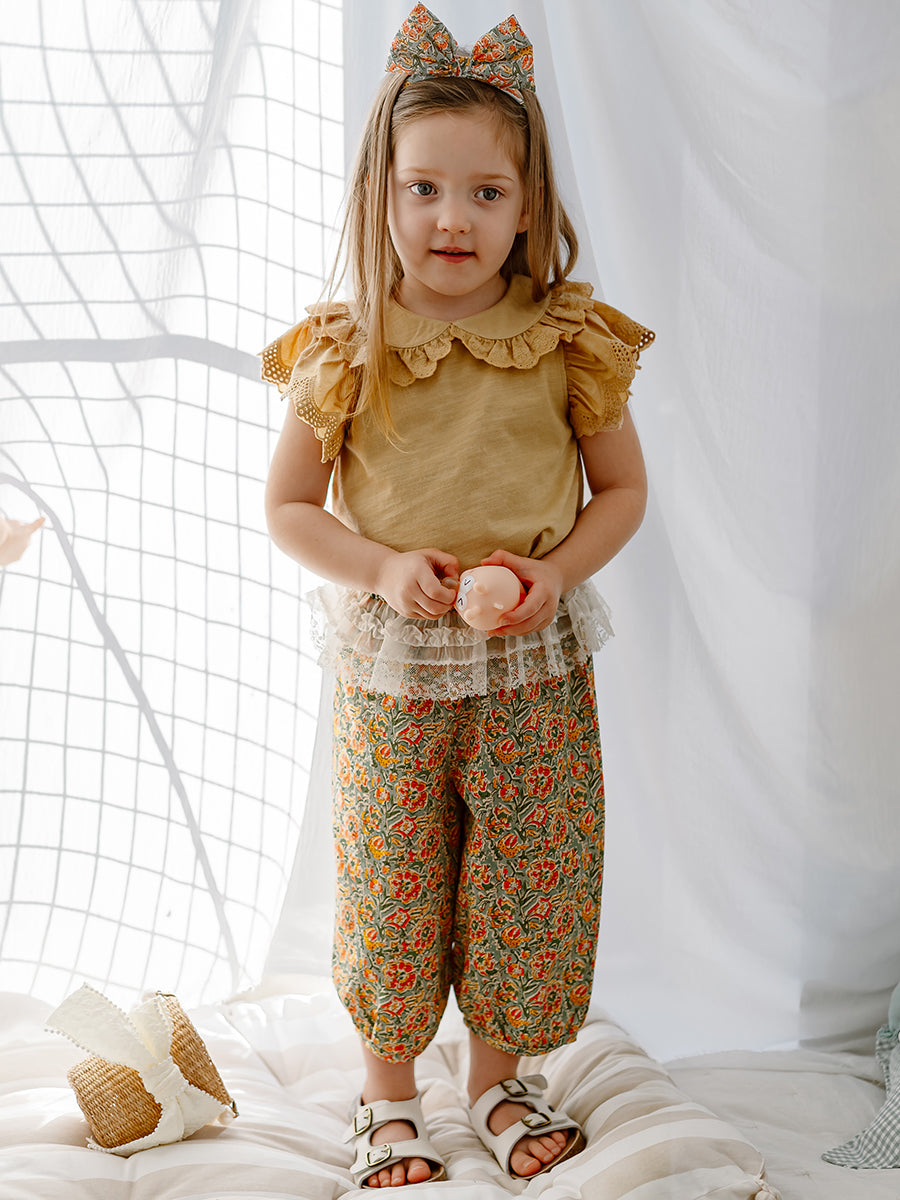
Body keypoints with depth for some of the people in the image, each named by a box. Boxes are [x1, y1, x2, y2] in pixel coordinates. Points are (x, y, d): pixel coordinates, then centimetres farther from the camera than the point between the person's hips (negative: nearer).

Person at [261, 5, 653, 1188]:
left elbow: (622, 488, 3)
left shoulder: (569, 341, -6)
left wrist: (557, 571, -15)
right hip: (389, 666, 0)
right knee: (389, 884, 11)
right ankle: (388, 1092, 32)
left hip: (536, 668, 1)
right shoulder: (343, 351, -8)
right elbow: (289, 507, -1)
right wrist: (384, 569, -17)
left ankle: (500, 1077, 35)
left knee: (526, 880, 11)